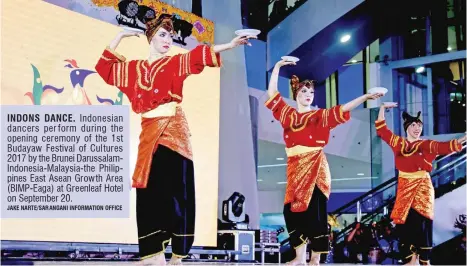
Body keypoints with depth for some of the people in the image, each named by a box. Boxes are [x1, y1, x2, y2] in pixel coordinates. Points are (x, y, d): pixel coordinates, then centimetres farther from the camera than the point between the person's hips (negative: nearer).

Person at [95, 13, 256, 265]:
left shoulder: (176, 63, 7)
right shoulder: (135, 68, 15)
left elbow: (200, 54, -6)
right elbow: (104, 65, 20)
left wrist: (231, 44, -21)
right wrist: (120, 36, 19)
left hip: (173, 131, -3)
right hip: (149, 133, 3)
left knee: (176, 189, -8)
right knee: (149, 190, -1)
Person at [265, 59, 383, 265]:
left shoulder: (320, 116, 5)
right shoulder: (288, 115, 11)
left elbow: (342, 110, -5)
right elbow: (272, 94, 8)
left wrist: (365, 97, -16)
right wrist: (277, 67, 6)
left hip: (315, 170, -3)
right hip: (295, 170, 3)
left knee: (316, 212, -6)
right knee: (292, 211, 1)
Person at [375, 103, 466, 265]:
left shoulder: (427, 145, 3)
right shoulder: (398, 143, 7)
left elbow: (444, 147, -13)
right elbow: (382, 130, 8)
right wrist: (383, 108, 6)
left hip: (423, 187, -2)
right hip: (405, 187, 2)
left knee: (422, 221, -6)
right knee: (405, 221, 1)